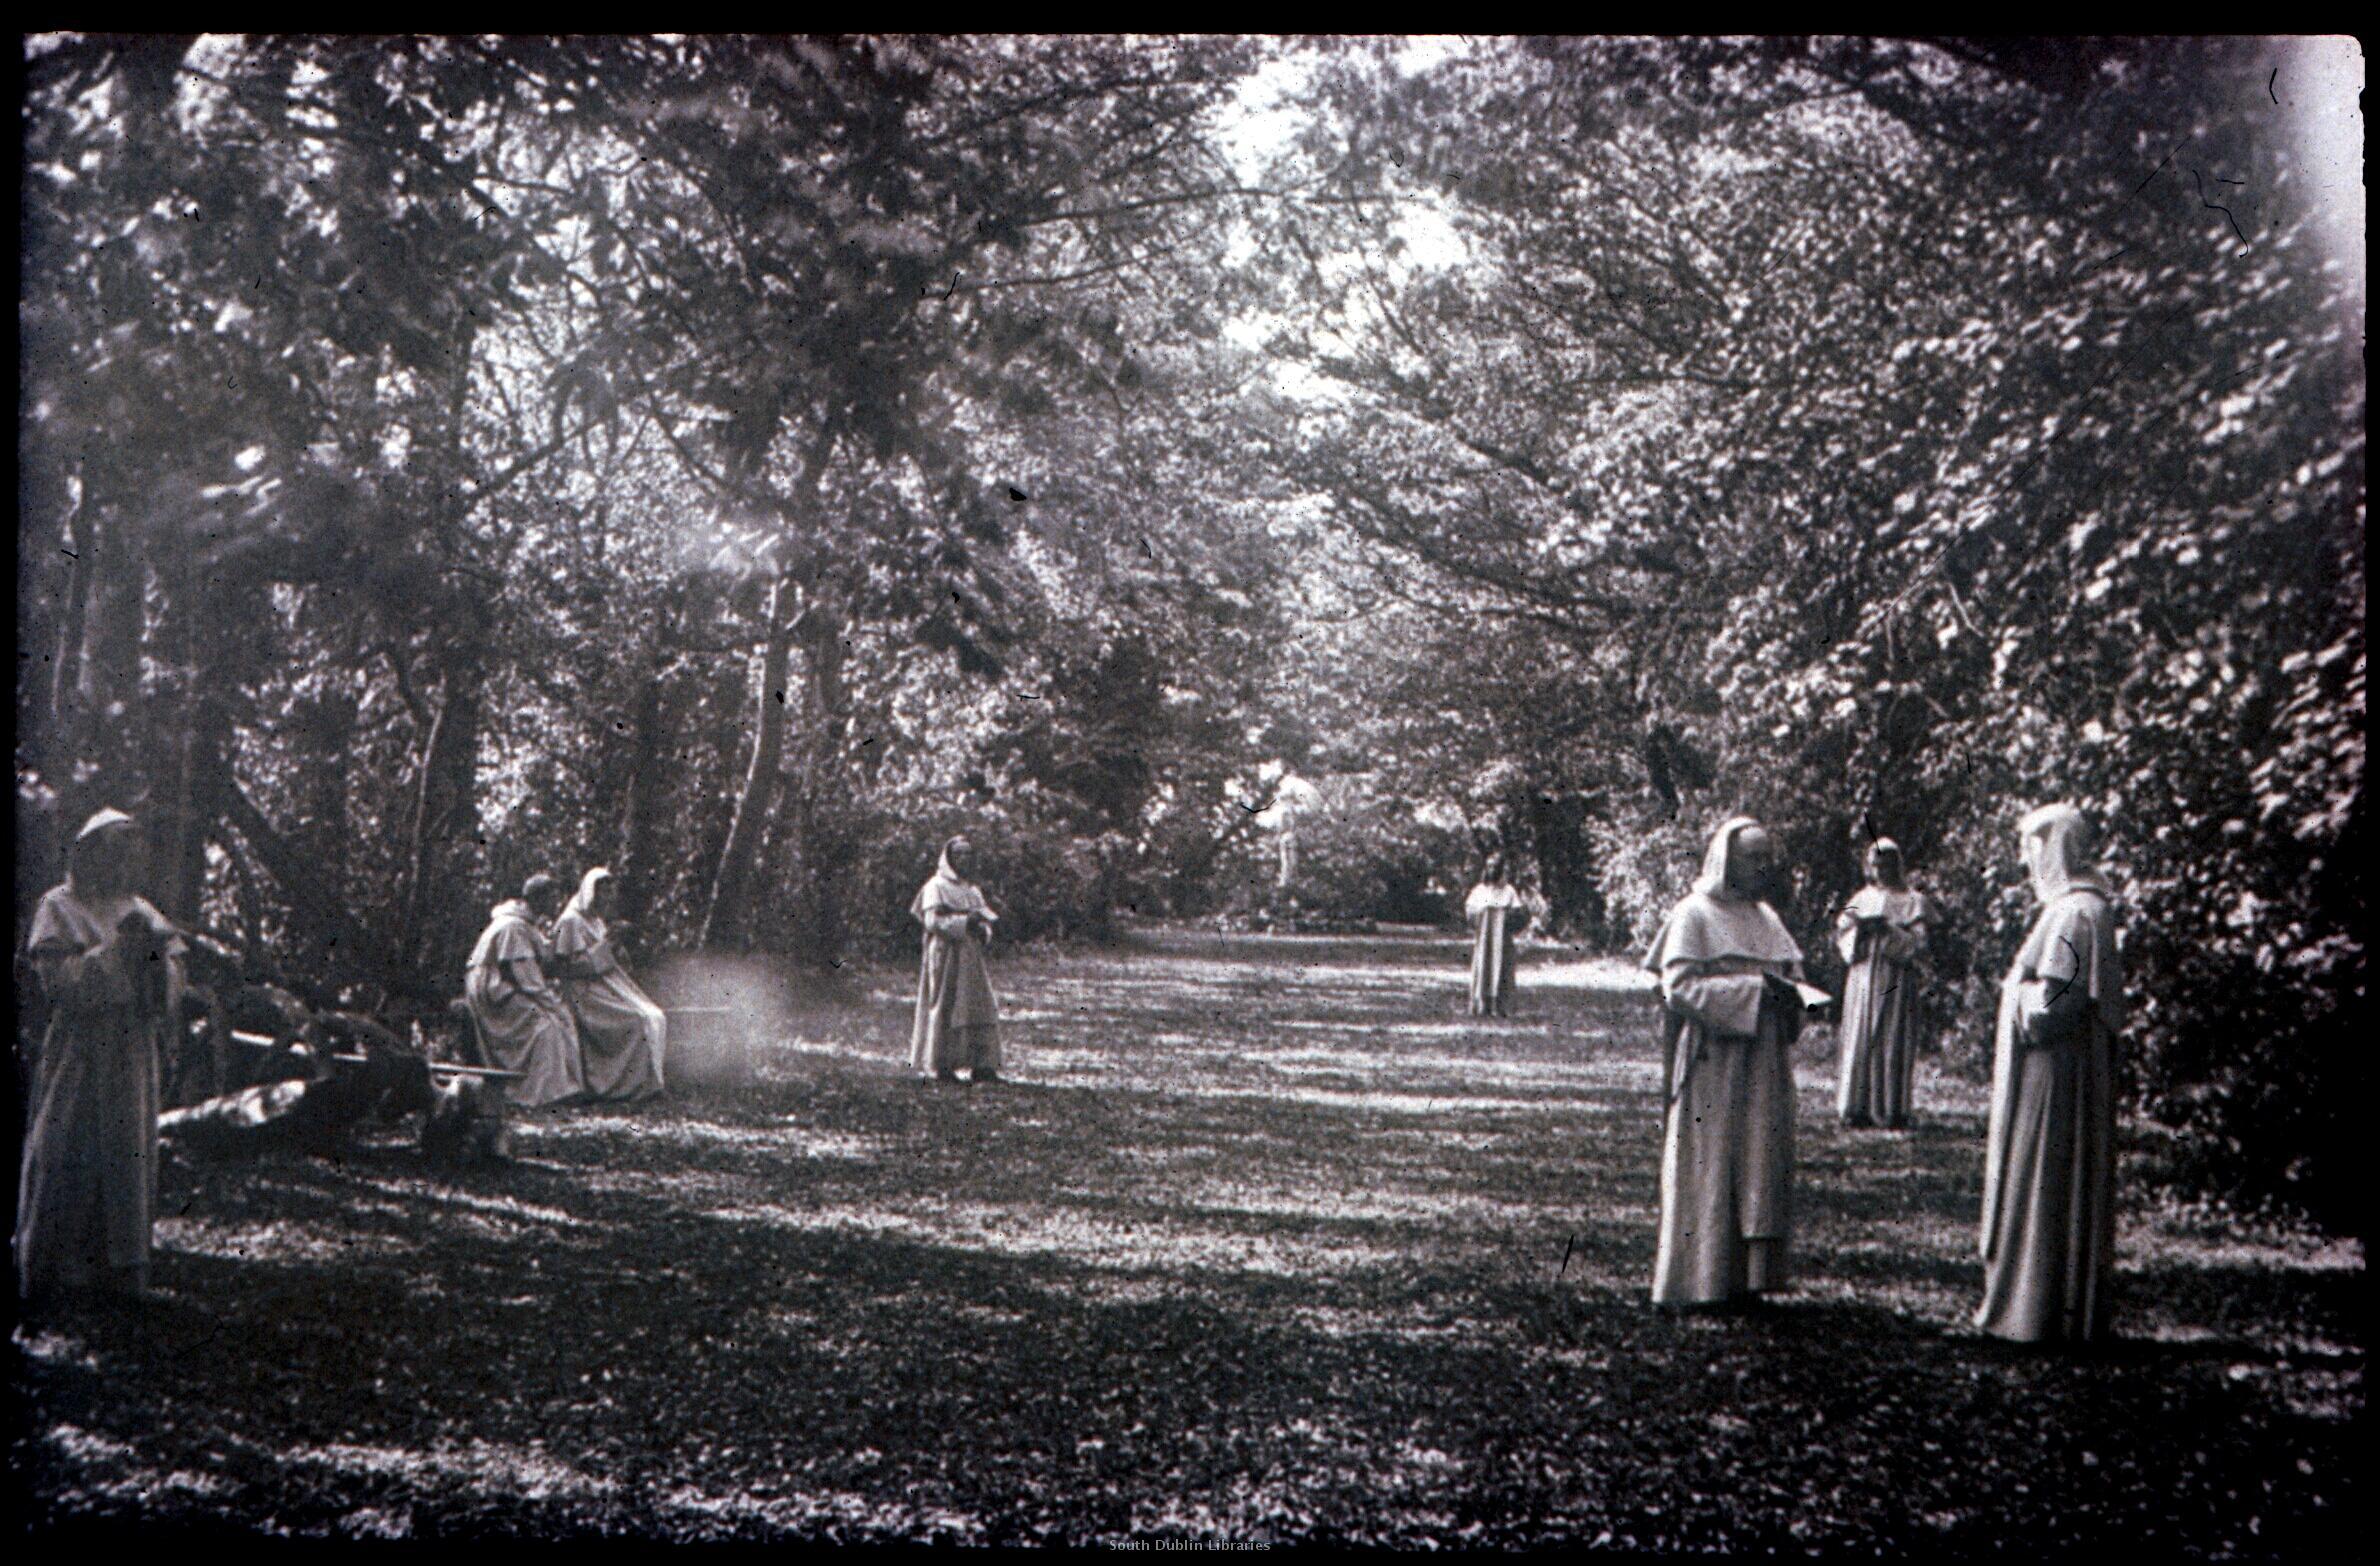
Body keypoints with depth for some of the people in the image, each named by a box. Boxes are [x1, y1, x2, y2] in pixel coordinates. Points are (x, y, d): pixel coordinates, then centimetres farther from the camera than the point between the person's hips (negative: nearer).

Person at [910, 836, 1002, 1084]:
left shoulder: (973, 890, 19)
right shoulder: (936, 887, -2)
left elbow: (986, 921, 17)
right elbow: (932, 921, -12)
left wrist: (983, 930, -6)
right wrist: (964, 922, -19)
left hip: (970, 956, 7)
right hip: (946, 954, -7)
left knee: (980, 1008, 0)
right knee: (946, 1008, -6)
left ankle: (981, 1066, -1)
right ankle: (943, 1065, -2)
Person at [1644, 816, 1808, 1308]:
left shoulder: (1766, 918, 14)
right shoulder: (1694, 915, -6)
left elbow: (1792, 971, 19)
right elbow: (1679, 985, -14)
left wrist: (1788, 993, -6)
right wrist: (1754, 989, -19)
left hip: (1764, 1064, 7)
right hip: (1714, 1062, -7)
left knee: (1761, 1163, 5)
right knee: (1709, 1166, -4)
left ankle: (1748, 1274, 11)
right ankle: (1701, 1280, 3)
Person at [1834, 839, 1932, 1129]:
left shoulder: (1911, 901, 5)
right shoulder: (1862, 899, 15)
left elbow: (1915, 942, -4)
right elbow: (1841, 934, 9)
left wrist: (1889, 930, -18)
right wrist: (1859, 926, -10)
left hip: (1895, 980, -3)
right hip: (1862, 977, 3)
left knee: (1892, 1043, -6)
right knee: (1859, 1042, 0)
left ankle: (1892, 1110, -4)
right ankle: (1858, 1108, 3)